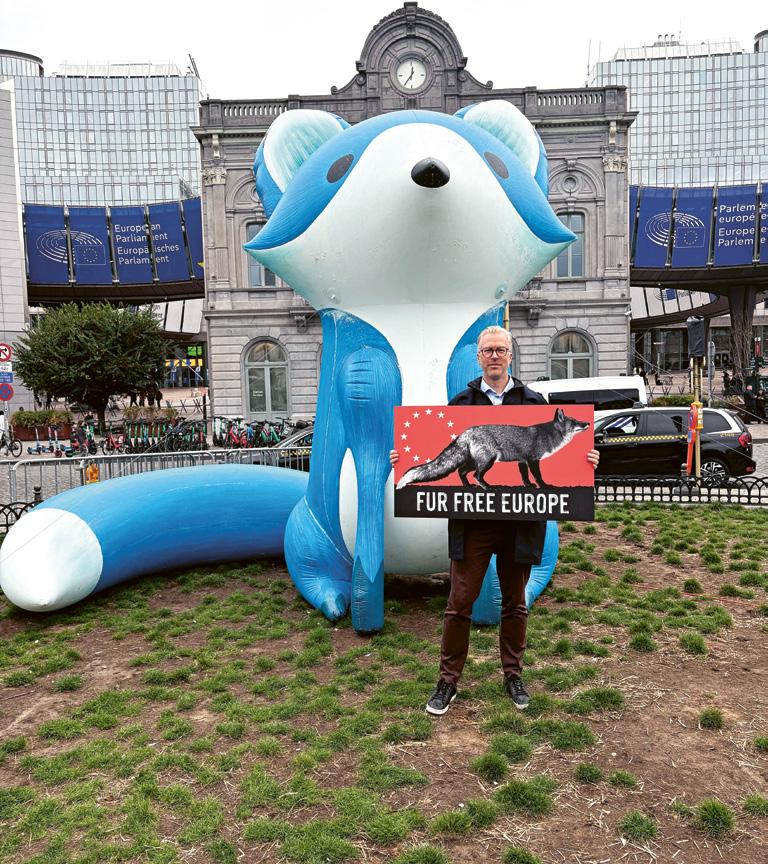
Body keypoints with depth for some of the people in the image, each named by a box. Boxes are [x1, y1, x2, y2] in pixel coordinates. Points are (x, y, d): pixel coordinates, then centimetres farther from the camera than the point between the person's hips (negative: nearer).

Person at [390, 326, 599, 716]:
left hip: (520, 519, 1)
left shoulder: (534, 402, 6)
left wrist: (584, 459, -12)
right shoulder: (460, 403, 6)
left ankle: (513, 675, 33)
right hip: (472, 518, 0)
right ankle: (448, 680, 19)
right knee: (460, 601, 3)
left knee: (515, 602, 15)